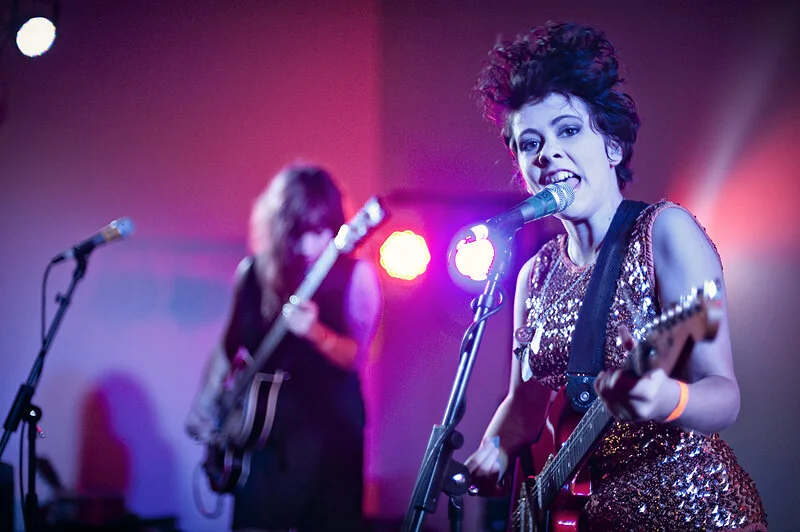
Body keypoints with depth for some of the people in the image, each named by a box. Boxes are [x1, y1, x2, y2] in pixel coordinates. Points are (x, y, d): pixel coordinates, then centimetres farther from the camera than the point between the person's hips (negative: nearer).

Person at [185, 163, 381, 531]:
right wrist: (205, 405, 8)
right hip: (262, 426, 3)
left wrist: (314, 332, -29)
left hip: (329, 427, -3)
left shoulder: (354, 276, -5)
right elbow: (231, 344, 16)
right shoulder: (253, 272, 5)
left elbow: (356, 356, -12)